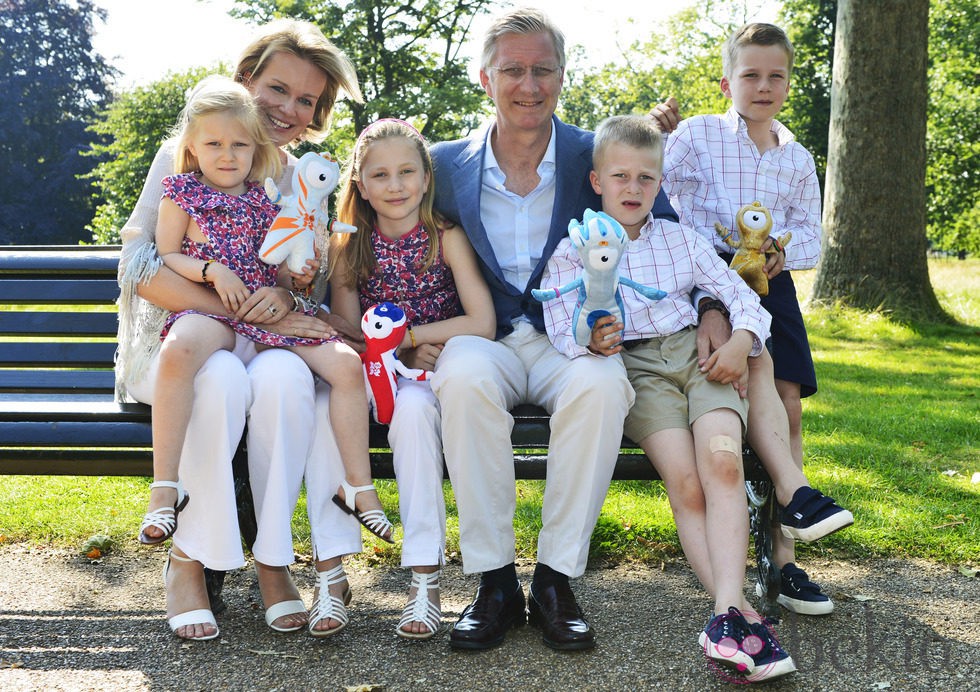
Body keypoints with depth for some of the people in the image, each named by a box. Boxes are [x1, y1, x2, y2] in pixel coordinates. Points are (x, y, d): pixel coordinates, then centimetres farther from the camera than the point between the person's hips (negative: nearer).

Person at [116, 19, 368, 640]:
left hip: (267, 347, 2)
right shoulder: (182, 158, -1)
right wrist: (245, 310, -23)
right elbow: (140, 269, -11)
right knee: (223, 376, -37)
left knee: (285, 376, -34)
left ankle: (272, 558, -23)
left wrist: (286, 297, -20)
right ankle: (188, 558, -21)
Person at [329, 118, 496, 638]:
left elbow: (482, 324, -14)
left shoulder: (446, 238, -4)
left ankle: (426, 575, -31)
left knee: (412, 406, -35)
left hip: (431, 376, -2)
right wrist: (403, 356, -14)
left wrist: (401, 334, -12)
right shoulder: (348, 246, 4)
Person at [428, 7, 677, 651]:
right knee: (464, 377, -35)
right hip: (485, 338, 1)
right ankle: (495, 581, -23)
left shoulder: (599, 159, 3)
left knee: (602, 384, -36)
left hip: (571, 340, 0)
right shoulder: (446, 165, 7)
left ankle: (556, 579, -21)